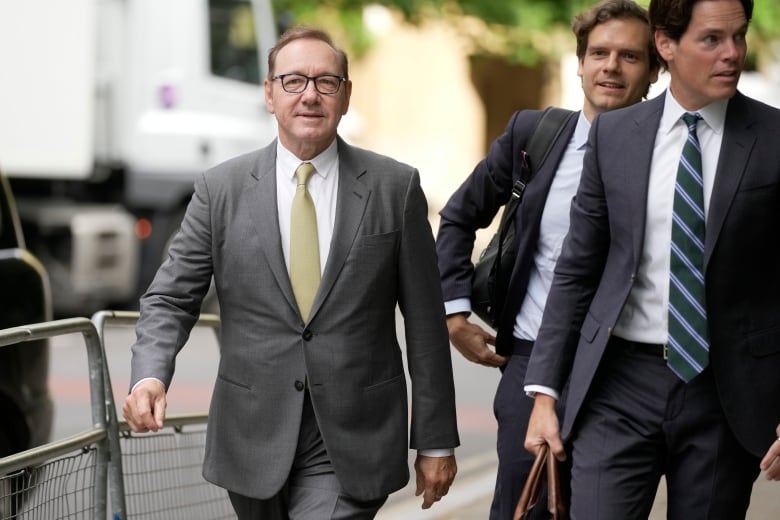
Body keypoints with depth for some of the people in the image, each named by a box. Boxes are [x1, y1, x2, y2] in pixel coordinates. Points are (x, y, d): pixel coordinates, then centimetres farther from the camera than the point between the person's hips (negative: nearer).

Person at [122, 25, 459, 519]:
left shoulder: (395, 187, 0)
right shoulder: (221, 189, 2)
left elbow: (425, 324, 2)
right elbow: (171, 298, 4)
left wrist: (437, 442, 2)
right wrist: (150, 376, -17)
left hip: (351, 444, -2)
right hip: (255, 438, 2)